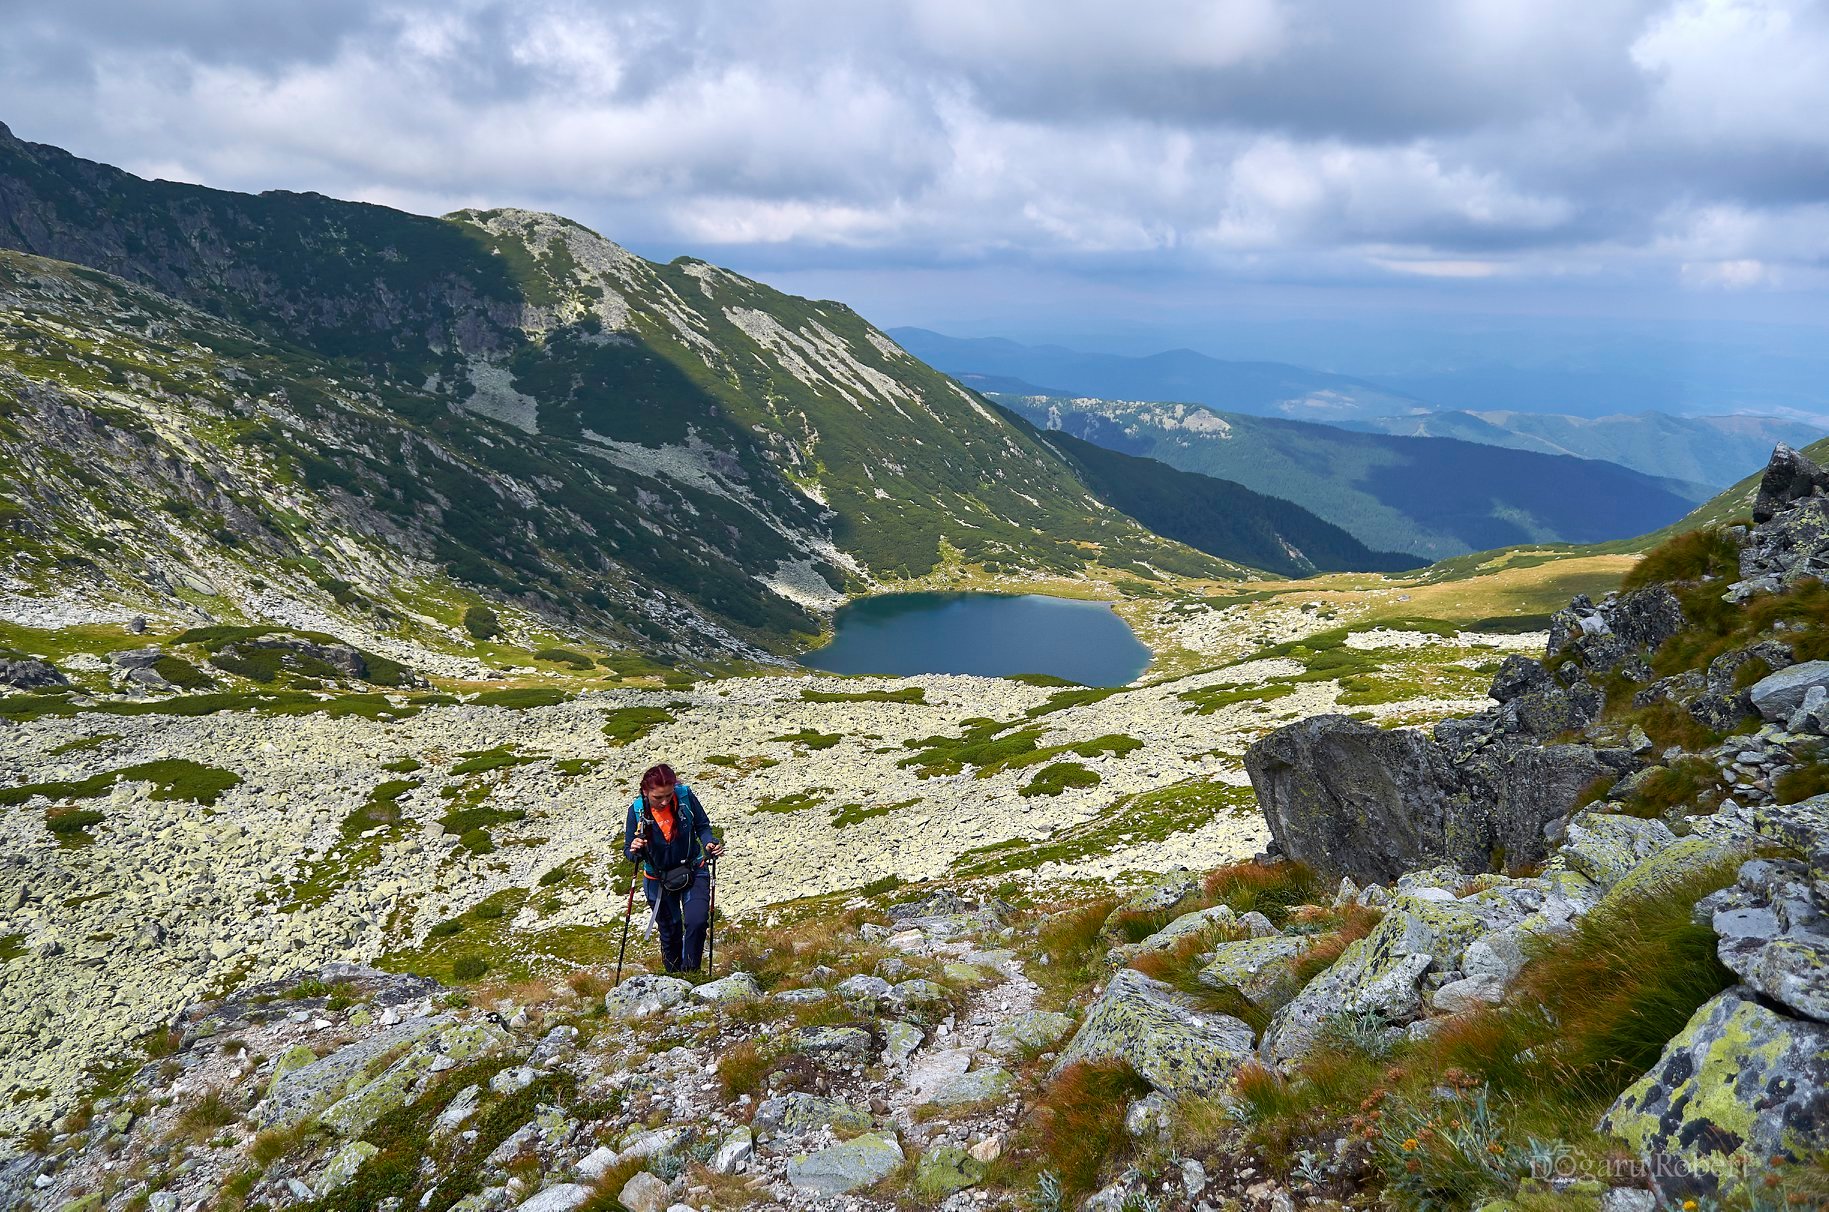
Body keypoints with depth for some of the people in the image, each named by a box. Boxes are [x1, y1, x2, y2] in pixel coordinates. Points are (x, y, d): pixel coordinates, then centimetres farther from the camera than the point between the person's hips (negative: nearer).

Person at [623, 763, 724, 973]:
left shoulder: (686, 796, -18)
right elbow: (629, 851, -10)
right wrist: (635, 851, -33)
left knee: (697, 922, -20)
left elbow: (702, 826, -3)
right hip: (658, 880, 0)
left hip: (693, 871, 0)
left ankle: (690, 972, 1)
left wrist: (710, 843, -23)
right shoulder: (637, 810, -18)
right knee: (670, 932, 14)